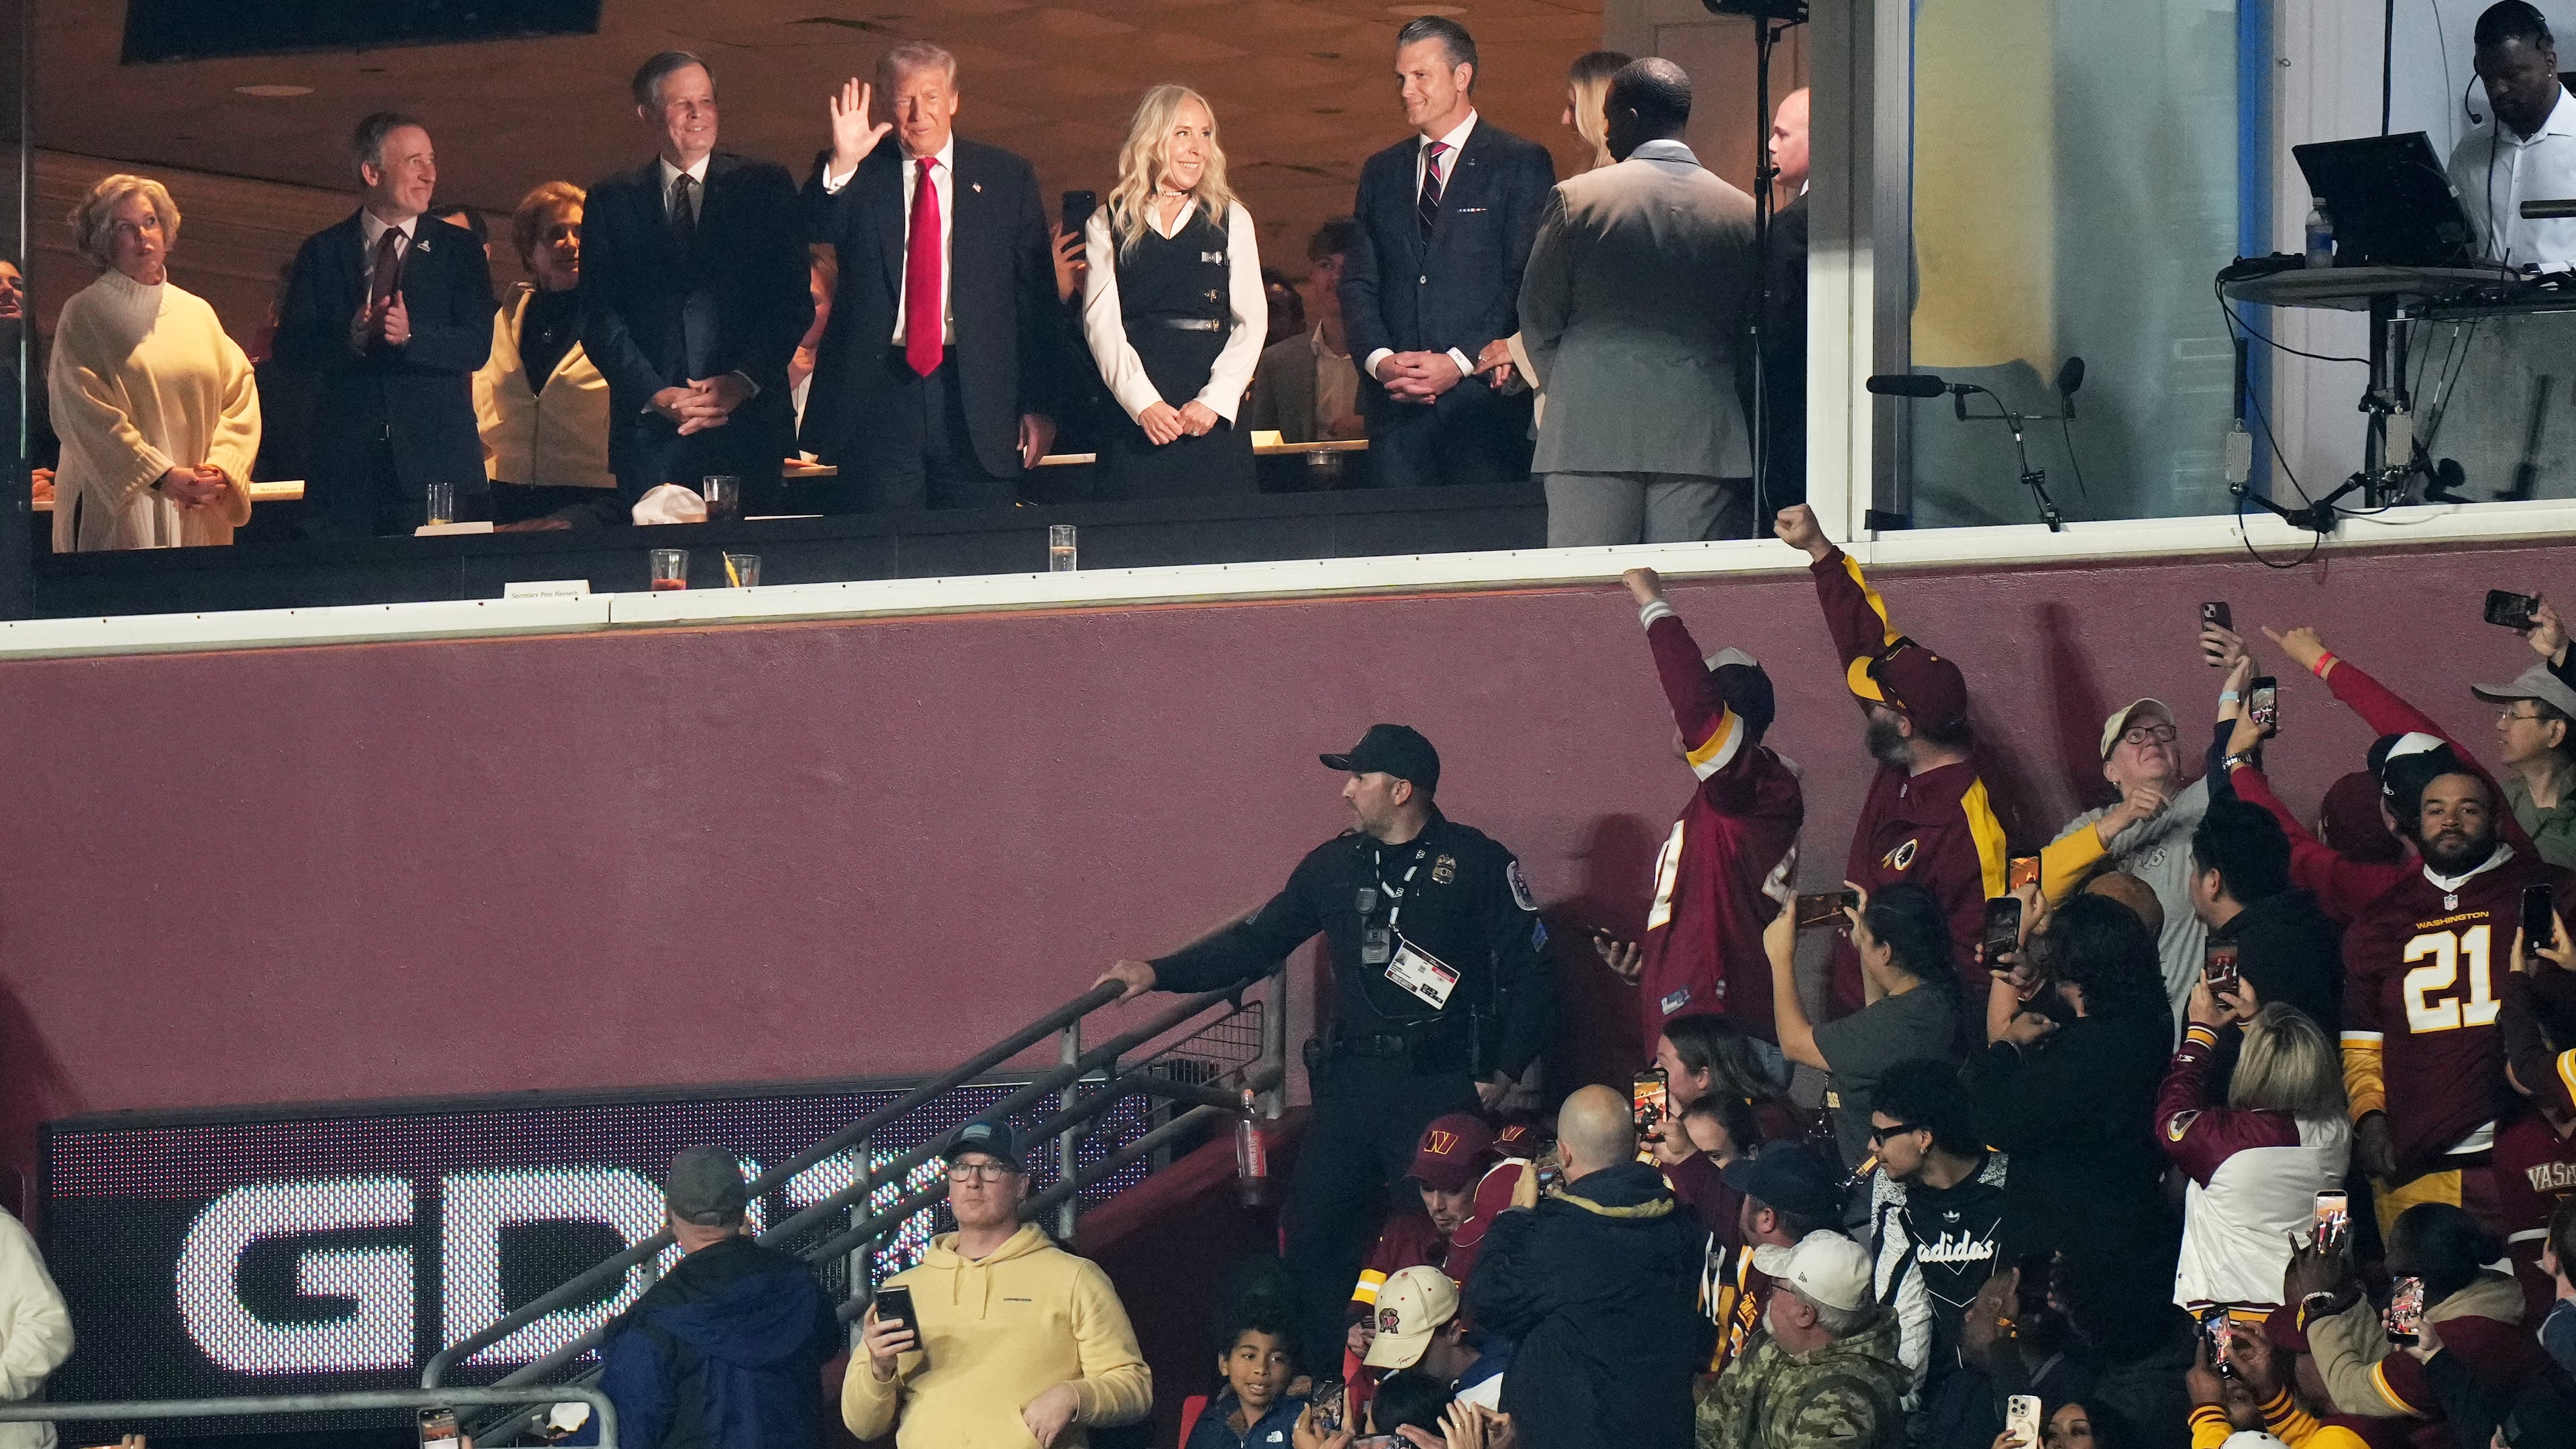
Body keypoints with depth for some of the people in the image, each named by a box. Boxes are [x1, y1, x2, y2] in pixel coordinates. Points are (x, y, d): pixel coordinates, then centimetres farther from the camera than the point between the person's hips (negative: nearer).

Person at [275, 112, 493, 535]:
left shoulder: (458, 250, 9)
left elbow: (477, 347, -1)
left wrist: (411, 337, -19)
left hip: (434, 458, 0)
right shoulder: (323, 252, 11)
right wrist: (352, 336, -17)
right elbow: (290, 348, 2)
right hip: (347, 463, 0)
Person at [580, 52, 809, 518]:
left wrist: (743, 381, -9)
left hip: (748, 417, -1)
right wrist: (655, 395, -8)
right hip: (649, 429, 1)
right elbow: (599, 317, 6)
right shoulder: (611, 201, 12)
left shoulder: (764, 186, 10)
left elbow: (794, 299, 5)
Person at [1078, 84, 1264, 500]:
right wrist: (1143, 403, -13)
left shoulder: (1232, 221, 13)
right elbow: (1101, 322, 1)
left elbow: (1250, 321, 6)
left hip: (1215, 420, 1)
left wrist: (1215, 400, -9)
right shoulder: (1107, 227, 10)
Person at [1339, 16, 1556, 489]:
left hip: (1485, 401, -4)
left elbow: (1529, 286, -4)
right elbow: (1358, 284, 15)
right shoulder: (1382, 173, 19)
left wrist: (1458, 363, -13)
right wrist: (1381, 360, -5)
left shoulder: (1520, 163, 3)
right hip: (1397, 409, 4)